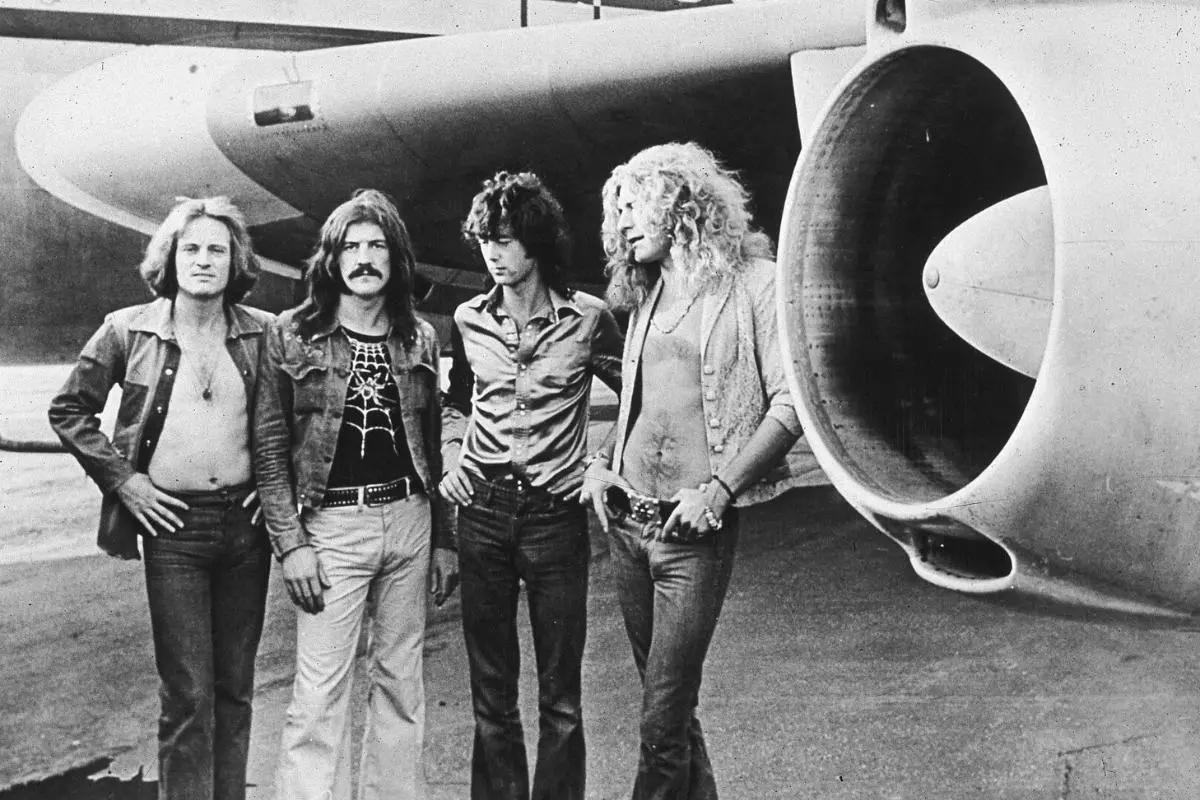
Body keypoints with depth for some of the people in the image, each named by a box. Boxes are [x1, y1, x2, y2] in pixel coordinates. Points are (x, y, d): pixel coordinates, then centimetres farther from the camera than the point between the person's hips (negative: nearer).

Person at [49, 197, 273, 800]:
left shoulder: (263, 332, 2)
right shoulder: (129, 330, -1)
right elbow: (69, 410, 6)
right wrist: (121, 479, -2)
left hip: (245, 519, 2)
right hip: (172, 524, -2)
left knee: (235, 686, 11)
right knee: (186, 694, -2)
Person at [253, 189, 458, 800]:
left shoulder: (419, 338, 8)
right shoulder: (292, 335, -2)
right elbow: (269, 446, -2)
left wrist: (443, 539, 10)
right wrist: (291, 542, -10)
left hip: (410, 519, 4)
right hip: (331, 525, -3)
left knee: (401, 683, 11)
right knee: (320, 695, -4)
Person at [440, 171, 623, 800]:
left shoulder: (587, 318, -3)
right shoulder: (469, 320, 7)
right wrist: (451, 461, 8)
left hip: (556, 516, -3)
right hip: (482, 512, 3)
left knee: (559, 696, 3)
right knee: (490, 690, 11)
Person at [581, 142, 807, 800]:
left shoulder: (752, 282, -4)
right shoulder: (646, 295, 16)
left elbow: (790, 402, -9)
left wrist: (718, 488, -17)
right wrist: (600, 460, 8)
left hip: (694, 530, -6)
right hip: (627, 521, 6)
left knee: (664, 721, -5)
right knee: (666, 702, 14)